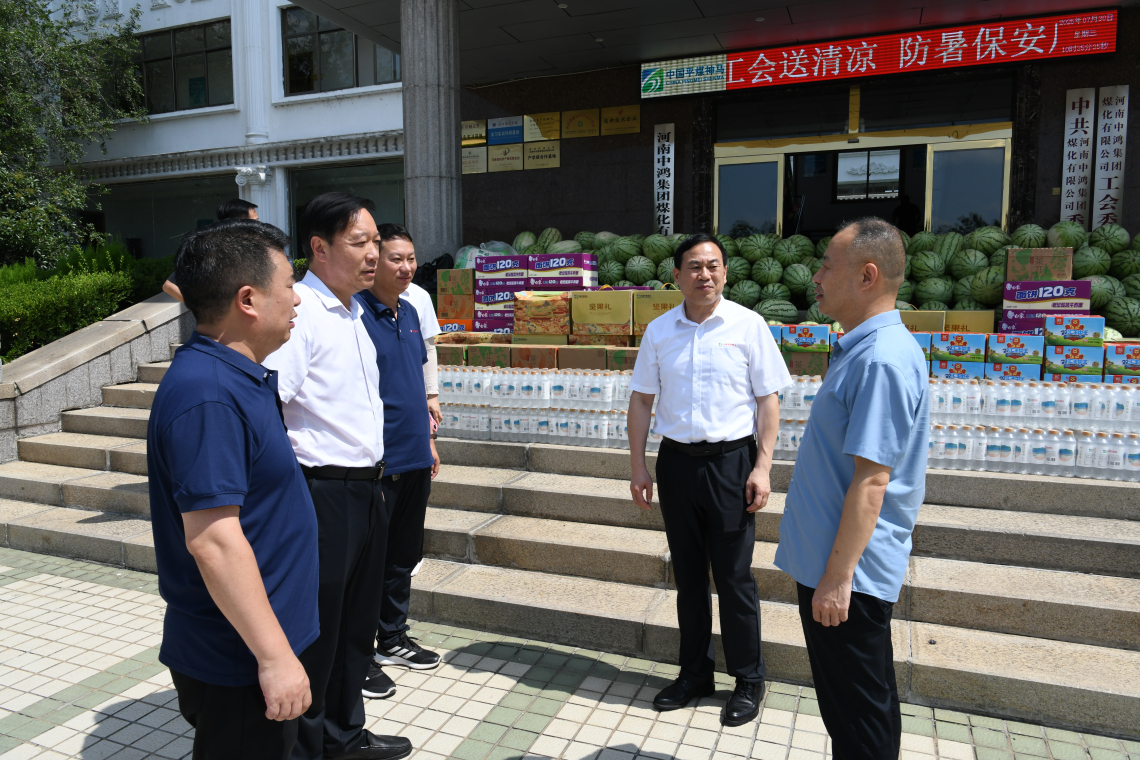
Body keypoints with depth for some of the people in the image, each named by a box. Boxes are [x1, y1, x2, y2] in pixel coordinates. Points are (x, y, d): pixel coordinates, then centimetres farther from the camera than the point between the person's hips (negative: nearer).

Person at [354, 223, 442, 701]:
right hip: (376, 462, -8)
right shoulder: (355, 313, -14)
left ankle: (393, 639, 35)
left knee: (404, 555, 18)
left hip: (413, 459, 8)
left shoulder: (410, 313, 11)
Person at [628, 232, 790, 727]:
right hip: (677, 462, 3)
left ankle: (749, 680, 24)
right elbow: (641, 399, 8)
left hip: (731, 461, -3)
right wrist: (637, 466, 4)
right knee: (688, 574, 14)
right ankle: (694, 673, 31)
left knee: (734, 576, 4)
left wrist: (762, 468, -9)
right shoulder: (659, 330, 4)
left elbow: (768, 400, -3)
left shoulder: (748, 325, -4)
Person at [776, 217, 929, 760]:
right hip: (828, 561, 10)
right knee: (857, 701, 24)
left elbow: (871, 480, -26)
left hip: (847, 572, -10)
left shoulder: (881, 359, -23)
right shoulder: (863, 348, 10)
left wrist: (837, 577, -23)